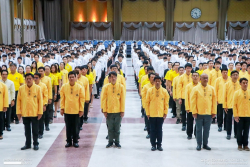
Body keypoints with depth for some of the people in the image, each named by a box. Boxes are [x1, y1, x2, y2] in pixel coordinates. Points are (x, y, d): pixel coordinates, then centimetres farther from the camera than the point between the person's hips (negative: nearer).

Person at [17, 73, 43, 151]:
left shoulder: (38, 88, -4)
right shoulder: (21, 88, 1)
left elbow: (40, 100, -3)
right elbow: (18, 100, 4)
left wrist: (40, 112, -6)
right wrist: (18, 112, 1)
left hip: (35, 113, -2)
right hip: (25, 113, 2)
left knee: (35, 130, 6)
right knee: (27, 130, 11)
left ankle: (36, 144, 18)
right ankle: (27, 144, 22)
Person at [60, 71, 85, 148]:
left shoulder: (80, 87, -5)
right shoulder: (64, 87, -1)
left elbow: (82, 99, -2)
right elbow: (62, 98, 4)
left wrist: (81, 110, -4)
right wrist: (62, 108, 2)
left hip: (76, 111, -1)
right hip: (67, 110, 1)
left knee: (75, 127, 7)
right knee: (68, 127, 9)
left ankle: (75, 141, 18)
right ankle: (69, 141, 20)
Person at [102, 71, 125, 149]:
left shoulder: (121, 86, -1)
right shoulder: (106, 87, -1)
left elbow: (123, 99, 0)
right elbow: (104, 99, 1)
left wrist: (122, 110, -3)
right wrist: (104, 110, -2)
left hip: (118, 111, 0)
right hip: (109, 111, 0)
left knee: (117, 128, 6)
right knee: (110, 128, 8)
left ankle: (117, 142, 19)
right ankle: (110, 141, 20)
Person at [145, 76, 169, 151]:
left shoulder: (164, 91, 0)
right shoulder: (150, 91, -2)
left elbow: (166, 103, 4)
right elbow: (147, 102, 0)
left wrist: (165, 113, 0)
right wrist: (147, 113, -2)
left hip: (161, 114, 0)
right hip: (152, 114, 0)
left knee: (159, 130, 7)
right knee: (153, 130, 6)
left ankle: (159, 145, 17)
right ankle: (153, 145, 15)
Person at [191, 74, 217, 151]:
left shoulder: (211, 89, 5)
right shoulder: (196, 89, -4)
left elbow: (214, 101, 6)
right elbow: (193, 101, -5)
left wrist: (214, 112, 3)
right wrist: (194, 112, -9)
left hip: (208, 113, 2)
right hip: (199, 113, -2)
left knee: (207, 130, 9)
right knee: (199, 129, 6)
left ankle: (205, 144, 20)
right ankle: (199, 144, 16)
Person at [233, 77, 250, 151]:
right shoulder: (237, 93, -2)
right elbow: (234, 105, -3)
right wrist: (235, 115, -8)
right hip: (240, 115, -2)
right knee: (239, 130, 4)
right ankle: (240, 145, 16)